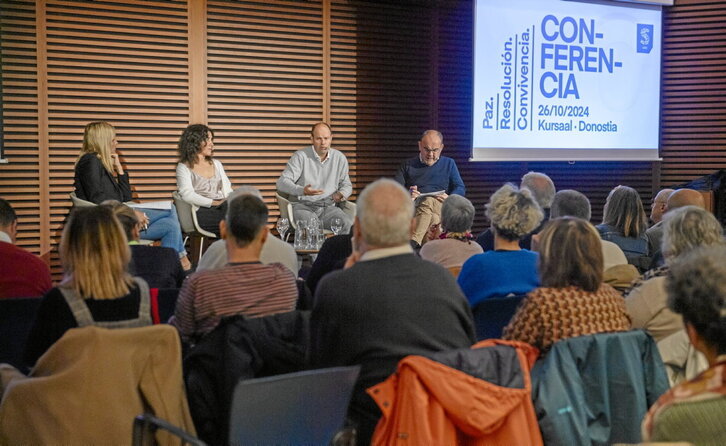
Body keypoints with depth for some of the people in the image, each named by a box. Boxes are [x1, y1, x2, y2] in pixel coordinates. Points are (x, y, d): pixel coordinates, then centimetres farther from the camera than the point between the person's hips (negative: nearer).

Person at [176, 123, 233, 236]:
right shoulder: (184, 167, 9)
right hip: (202, 212, -5)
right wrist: (214, 203, -17)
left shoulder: (216, 164, 28)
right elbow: (188, 195, -8)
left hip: (223, 208, 5)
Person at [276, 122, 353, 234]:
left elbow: (346, 185, 25)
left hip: (329, 207, 3)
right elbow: (282, 182, -4)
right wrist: (302, 191, -23)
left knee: (349, 223, -29)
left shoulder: (340, 158, 13)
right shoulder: (300, 156, 2)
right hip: (303, 206, -3)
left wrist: (341, 194, -2)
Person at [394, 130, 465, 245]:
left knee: (429, 201, -38)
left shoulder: (449, 164, 24)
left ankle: (413, 242, -55)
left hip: (441, 207, 0)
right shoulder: (408, 165, 22)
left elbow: (461, 188, 15)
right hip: (414, 208, 1)